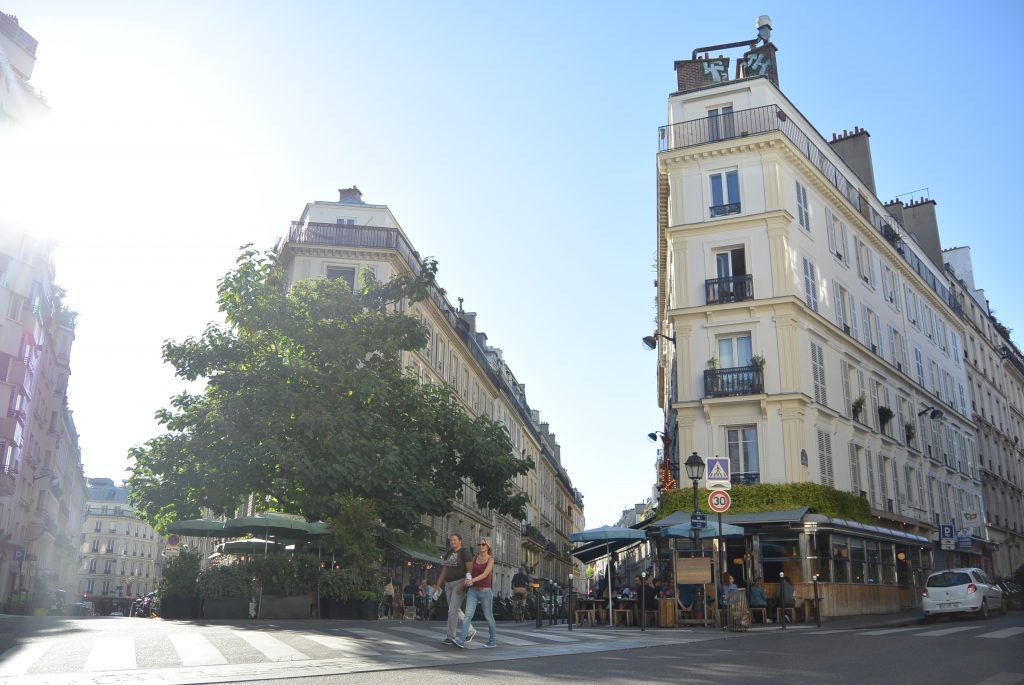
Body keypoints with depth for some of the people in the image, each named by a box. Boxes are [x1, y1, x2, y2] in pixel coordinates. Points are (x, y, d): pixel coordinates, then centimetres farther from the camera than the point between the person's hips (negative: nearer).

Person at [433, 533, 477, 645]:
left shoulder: (465, 552, -9)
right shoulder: (448, 553, 13)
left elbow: (470, 570, -14)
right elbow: (444, 570, 16)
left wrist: (464, 585, -21)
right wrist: (438, 585, 10)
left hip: (460, 583, -8)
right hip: (448, 584, 8)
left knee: (453, 610, -10)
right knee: (456, 610, 12)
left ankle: (451, 637, -1)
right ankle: (471, 631, 26)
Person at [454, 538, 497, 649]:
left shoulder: (491, 559, -5)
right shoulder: (475, 558, 10)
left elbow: (485, 574, -19)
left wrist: (472, 580, -32)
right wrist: (466, 580, -6)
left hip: (485, 591, -4)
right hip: (473, 591, 4)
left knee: (488, 616, 8)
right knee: (468, 615, -10)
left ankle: (493, 641, 24)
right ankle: (461, 641, -17)